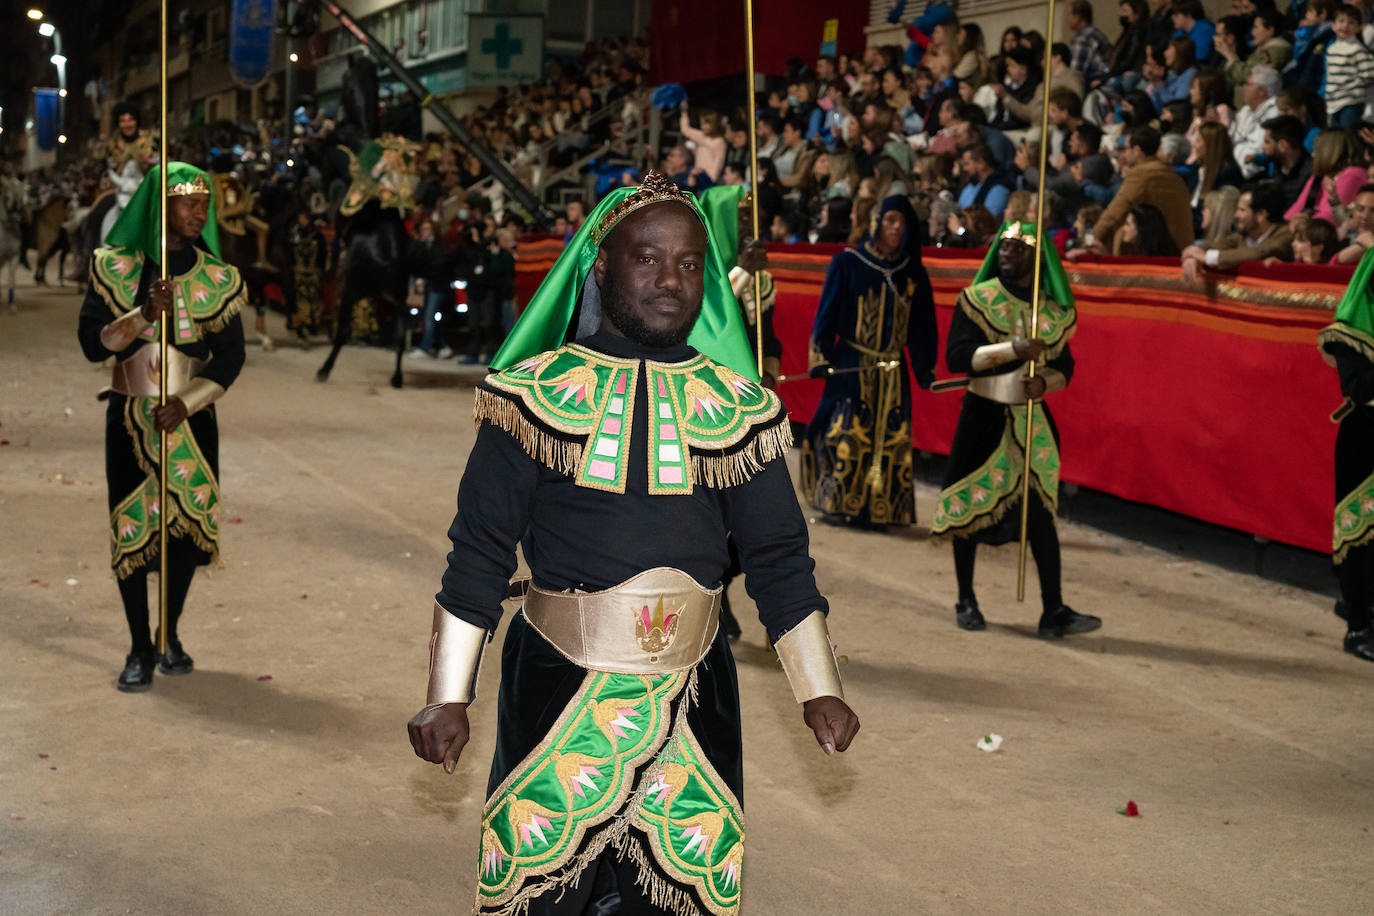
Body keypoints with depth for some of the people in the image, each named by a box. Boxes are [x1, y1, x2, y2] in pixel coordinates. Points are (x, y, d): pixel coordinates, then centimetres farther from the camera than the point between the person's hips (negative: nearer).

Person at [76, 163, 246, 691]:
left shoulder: (216, 278, 1)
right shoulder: (116, 267, -2)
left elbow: (230, 356, -1)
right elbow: (91, 342, -7)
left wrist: (186, 404, -14)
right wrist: (145, 315, -22)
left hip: (192, 418, 1)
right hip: (130, 419, -1)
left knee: (189, 520, 5)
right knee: (131, 528, -1)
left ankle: (171, 637, 26)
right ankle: (139, 650, 12)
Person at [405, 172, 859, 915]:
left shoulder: (736, 405, 5)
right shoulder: (536, 392, -2)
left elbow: (778, 554, 9)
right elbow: (479, 548, 0)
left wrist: (819, 689, 6)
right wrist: (448, 697, -2)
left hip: (692, 696, 2)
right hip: (557, 687, -2)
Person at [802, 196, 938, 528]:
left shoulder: (914, 275, 10)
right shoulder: (847, 264, 0)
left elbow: (922, 327, 13)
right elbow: (827, 314, -1)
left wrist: (926, 369, 7)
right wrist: (821, 359, -8)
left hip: (894, 372, 3)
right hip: (851, 366, -3)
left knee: (890, 439, 1)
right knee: (847, 435, -6)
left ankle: (880, 508, 7)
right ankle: (839, 504, 3)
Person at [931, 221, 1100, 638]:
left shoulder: (1055, 311, 5)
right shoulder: (976, 299, -4)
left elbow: (1064, 366, 13)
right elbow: (956, 356, -14)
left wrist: (1045, 382, -10)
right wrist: (1012, 349, -23)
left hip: (1032, 419, 2)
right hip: (983, 416, -2)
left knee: (1040, 510, -3)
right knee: (969, 505, 4)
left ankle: (1053, 611, -1)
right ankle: (966, 601, 21)